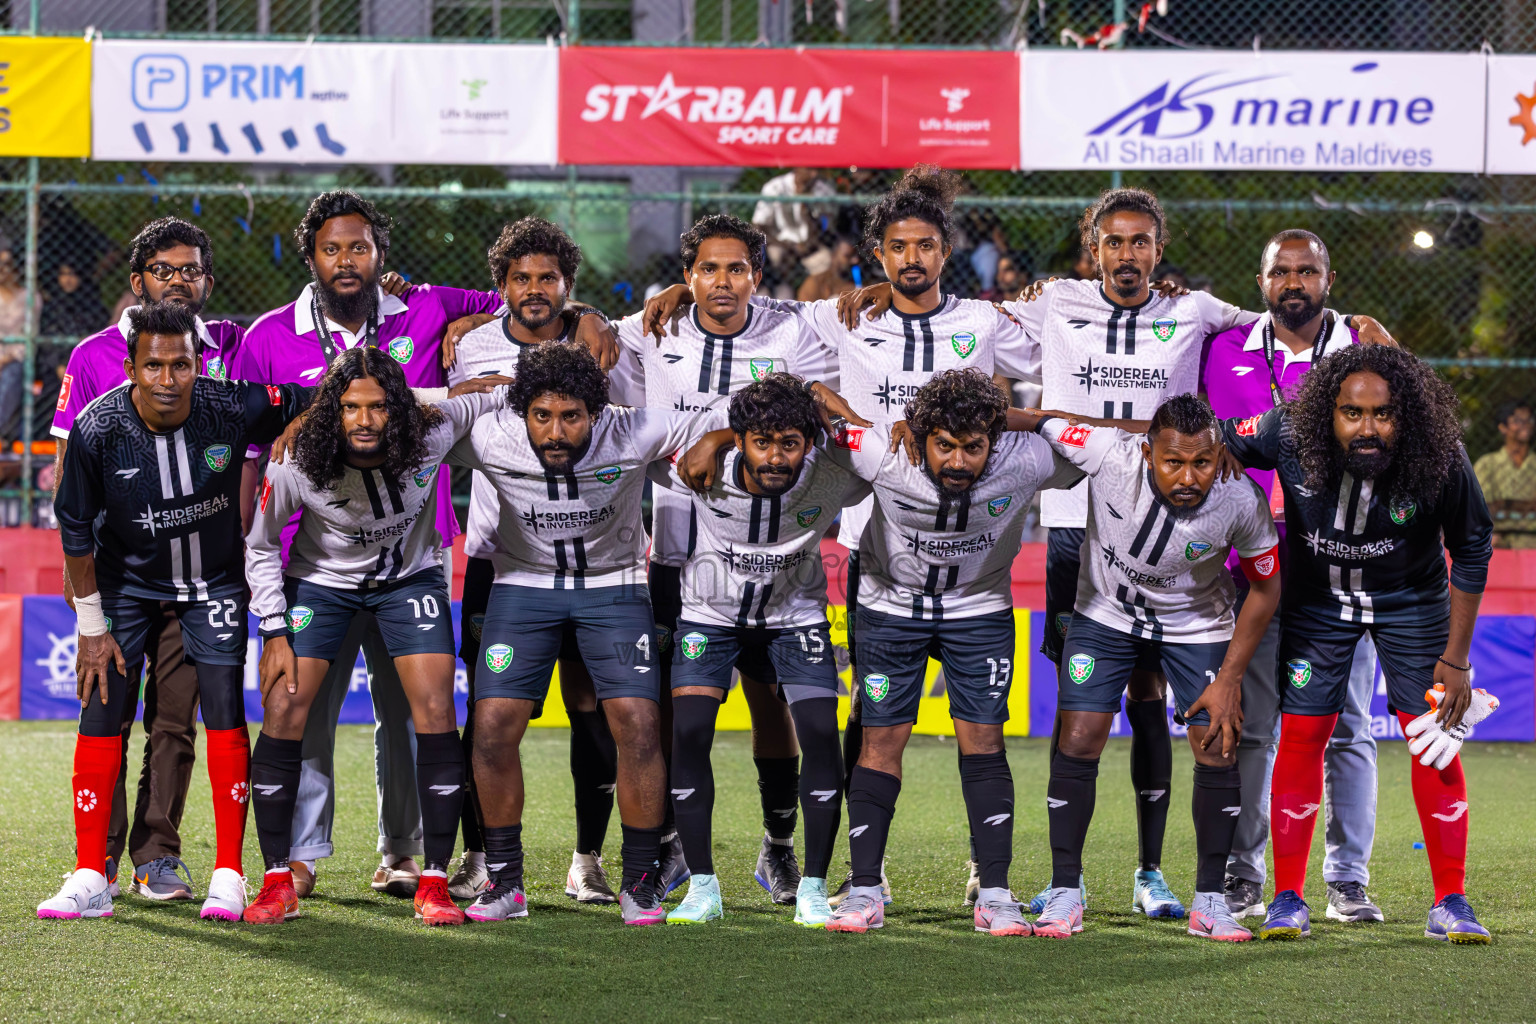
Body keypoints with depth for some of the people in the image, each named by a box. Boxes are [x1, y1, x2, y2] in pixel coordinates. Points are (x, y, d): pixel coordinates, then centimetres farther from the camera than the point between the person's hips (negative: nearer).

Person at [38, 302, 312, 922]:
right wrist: (92, 626, -7)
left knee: (224, 713, -9)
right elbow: (76, 527, -11)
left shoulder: (235, 408, -26)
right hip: (127, 579, 0)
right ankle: (90, 880, -1)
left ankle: (228, 876, 0)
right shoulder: (97, 429, -25)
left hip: (213, 579, 0)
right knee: (102, 713, -7)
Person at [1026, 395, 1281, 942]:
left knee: (1218, 752, -6)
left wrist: (1230, 679, -10)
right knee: (1078, 743, -8)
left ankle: (1209, 901, 8)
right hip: (1106, 614, 0)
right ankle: (1064, 893, 5)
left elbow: (1265, 588, -11)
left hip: (1197, 625, 0)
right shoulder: (1109, 454, -33)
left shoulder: (1241, 501, -29)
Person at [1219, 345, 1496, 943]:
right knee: (1301, 735, -4)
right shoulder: (1290, 435, -28)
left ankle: (1450, 905, 3)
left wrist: (1456, 659, -11)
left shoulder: (1440, 459, -27)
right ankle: (1288, 901, 5)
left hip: (1411, 598, -1)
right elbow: (1221, 442, -7)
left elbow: (1471, 552, -13)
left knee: (1435, 741, -6)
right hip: (1316, 596, 1)